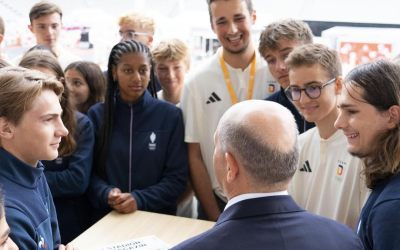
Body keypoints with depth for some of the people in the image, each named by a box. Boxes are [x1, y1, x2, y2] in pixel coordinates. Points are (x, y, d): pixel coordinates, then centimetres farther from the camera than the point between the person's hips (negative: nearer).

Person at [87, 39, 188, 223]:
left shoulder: (170, 115, 3)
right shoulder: (96, 115, 6)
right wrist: (106, 193, -14)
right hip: (107, 216, 2)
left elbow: (177, 177, 0)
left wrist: (139, 199, -14)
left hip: (157, 216, -2)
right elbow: (89, 172, 6)